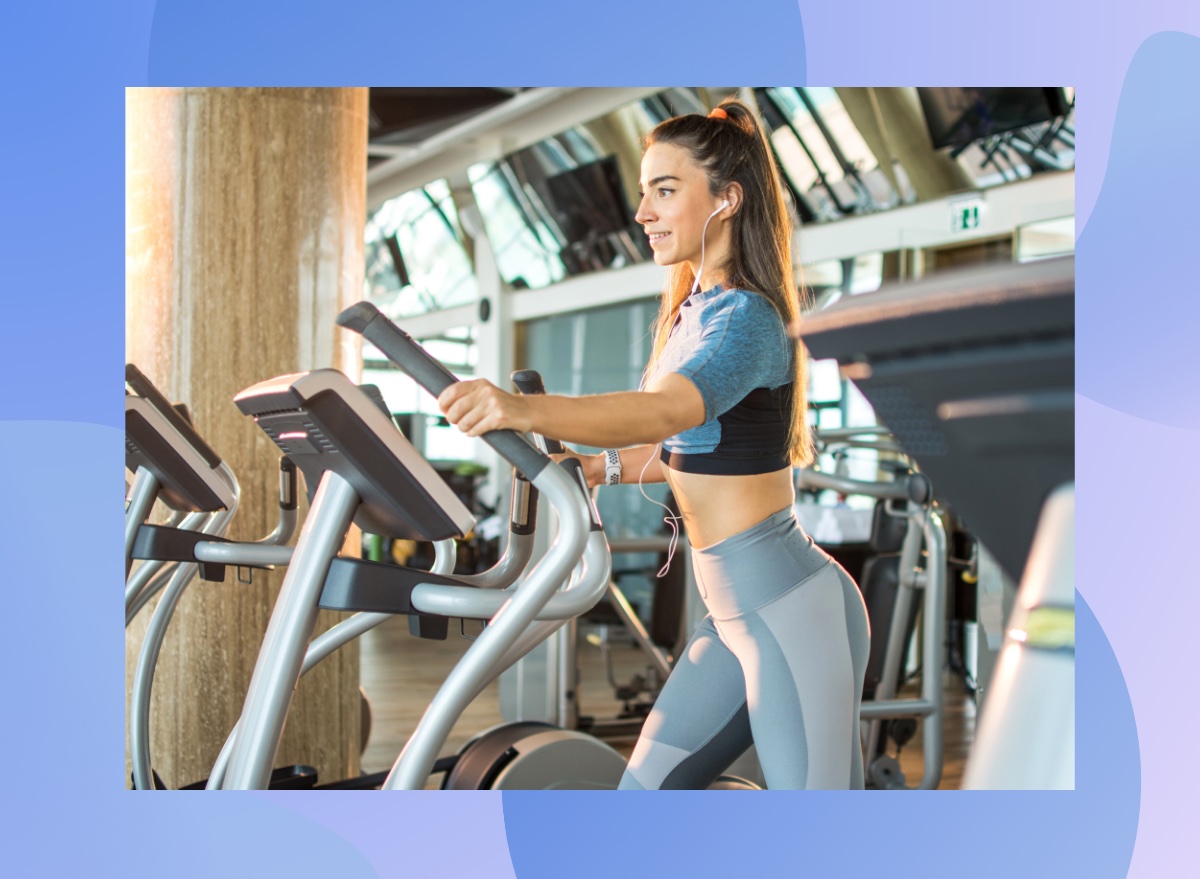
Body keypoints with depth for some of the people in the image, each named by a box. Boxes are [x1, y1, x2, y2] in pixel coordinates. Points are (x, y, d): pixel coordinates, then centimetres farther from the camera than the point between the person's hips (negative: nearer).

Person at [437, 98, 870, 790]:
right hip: (736, 614, 9)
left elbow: (671, 409, -38)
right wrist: (600, 467, 10)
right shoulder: (691, 311, 12)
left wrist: (527, 410, -53)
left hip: (792, 610, -9)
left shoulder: (746, 317, -17)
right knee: (650, 782, 12)